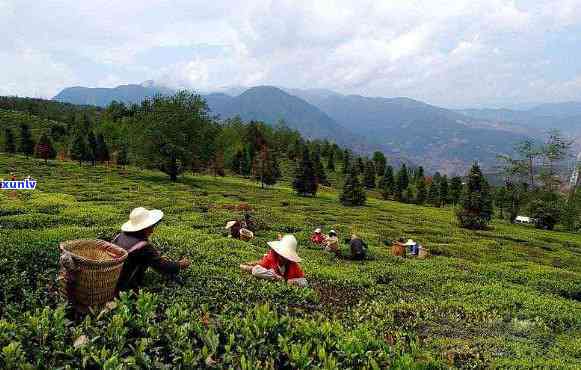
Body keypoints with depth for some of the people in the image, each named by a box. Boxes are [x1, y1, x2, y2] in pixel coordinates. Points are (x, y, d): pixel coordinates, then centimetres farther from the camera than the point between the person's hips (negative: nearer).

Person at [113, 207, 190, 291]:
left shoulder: (122, 235, 2)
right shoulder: (144, 246, -20)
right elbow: (160, 265, -9)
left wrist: (158, 258, 21)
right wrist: (179, 265, 5)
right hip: (122, 285, -7)